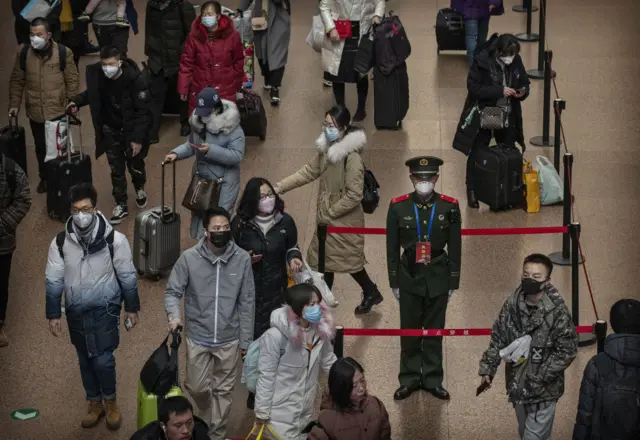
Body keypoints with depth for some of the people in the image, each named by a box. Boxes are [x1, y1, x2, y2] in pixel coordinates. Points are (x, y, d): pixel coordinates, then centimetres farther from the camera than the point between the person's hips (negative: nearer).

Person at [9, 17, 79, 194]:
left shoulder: (63, 53, -12)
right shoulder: (23, 54, -6)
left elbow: (72, 80, -5)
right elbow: (16, 81, 3)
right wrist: (14, 104, -1)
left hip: (58, 111, -2)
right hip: (35, 112, 2)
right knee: (41, 147, 17)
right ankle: (45, 178, 37)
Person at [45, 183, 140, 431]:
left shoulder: (114, 239, -15)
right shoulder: (60, 242, -8)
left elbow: (127, 277, -4)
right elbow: (53, 281, 0)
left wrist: (132, 308, 2)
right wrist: (53, 315, 2)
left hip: (104, 309, -3)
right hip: (76, 311, 3)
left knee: (103, 359, -8)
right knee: (85, 360, 14)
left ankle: (110, 402, 17)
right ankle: (95, 404, 32)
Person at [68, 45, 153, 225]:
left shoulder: (135, 79, -28)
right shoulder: (96, 75, -16)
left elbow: (143, 111, -22)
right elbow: (92, 93, 9)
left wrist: (138, 138, -23)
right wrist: (77, 101, -10)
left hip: (131, 130, -3)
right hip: (110, 130, 3)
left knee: (135, 165, 16)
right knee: (116, 169, 10)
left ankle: (140, 189, 49)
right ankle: (121, 205, 27)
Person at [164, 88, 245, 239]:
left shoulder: (232, 129, -21)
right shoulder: (198, 122, -1)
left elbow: (237, 155, -24)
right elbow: (190, 145, 11)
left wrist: (211, 150, -32)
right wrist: (176, 153, -8)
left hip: (224, 182, -7)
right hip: (201, 177, 7)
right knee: (199, 214, 17)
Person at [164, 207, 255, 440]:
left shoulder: (242, 259, -10)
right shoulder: (189, 258, -13)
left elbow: (246, 302, -3)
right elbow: (173, 292, -4)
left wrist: (246, 340, -1)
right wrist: (174, 315, -26)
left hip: (229, 339, 0)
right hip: (198, 338, 0)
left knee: (223, 391, 11)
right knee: (198, 388, 11)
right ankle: (207, 419, 43)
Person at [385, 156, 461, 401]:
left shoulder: (450, 206, -5)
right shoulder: (398, 207, -5)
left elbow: (455, 247, 1)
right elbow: (392, 247, 1)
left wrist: (453, 282, 1)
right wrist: (394, 282, 2)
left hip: (438, 277, 0)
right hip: (409, 276, 0)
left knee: (435, 330, 7)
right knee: (409, 330, 6)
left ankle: (433, 379, 16)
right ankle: (409, 379, 16)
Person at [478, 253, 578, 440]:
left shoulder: (558, 312, -19)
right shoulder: (512, 305, -3)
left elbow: (567, 351, -17)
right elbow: (498, 338, 8)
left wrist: (539, 377, -20)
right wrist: (487, 368, 3)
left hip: (543, 389, -6)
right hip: (517, 385, 6)